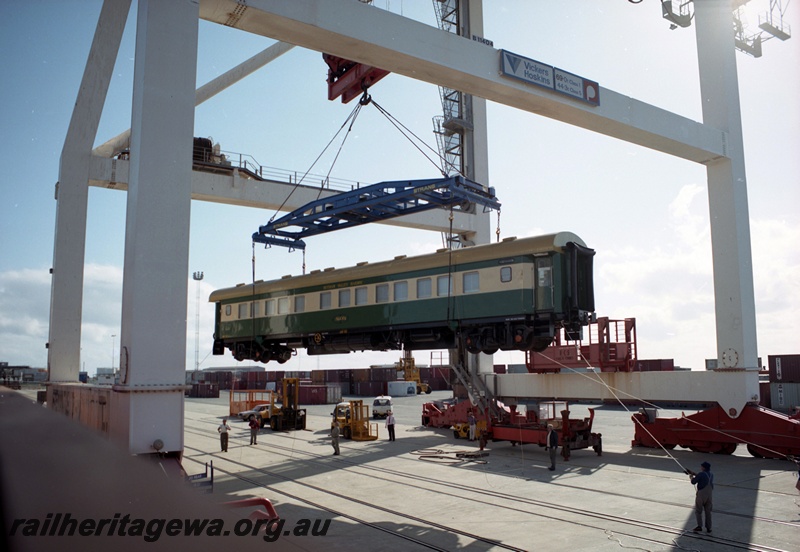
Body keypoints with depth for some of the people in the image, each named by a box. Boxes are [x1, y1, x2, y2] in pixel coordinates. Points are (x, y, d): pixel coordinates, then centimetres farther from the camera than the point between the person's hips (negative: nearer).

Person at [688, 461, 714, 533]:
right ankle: (708, 527, 16)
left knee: (698, 511, 5)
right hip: (709, 495, 6)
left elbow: (693, 482, -13)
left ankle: (699, 526, -2)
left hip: (701, 495, -6)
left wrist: (691, 476, 6)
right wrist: (693, 473, 20)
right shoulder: (711, 474, 5)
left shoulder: (701, 474, -17)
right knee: (708, 511, 13)